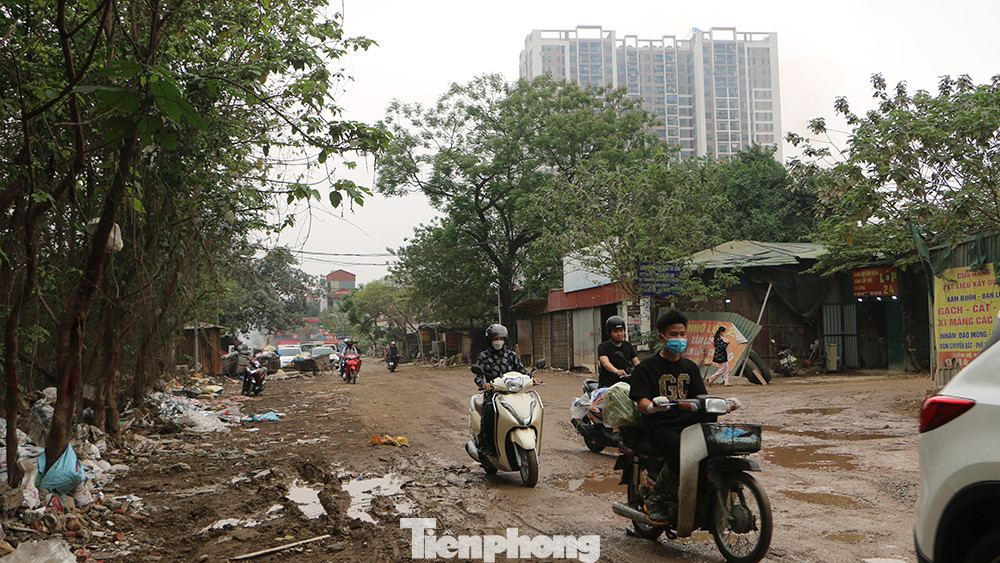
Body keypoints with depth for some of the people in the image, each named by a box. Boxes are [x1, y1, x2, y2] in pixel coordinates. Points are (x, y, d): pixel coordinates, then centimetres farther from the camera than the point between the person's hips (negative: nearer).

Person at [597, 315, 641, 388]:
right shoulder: (603, 346, 1)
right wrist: (617, 371, -39)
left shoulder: (628, 345, 18)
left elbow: (636, 362, 11)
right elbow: (605, 362, -18)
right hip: (607, 384, -4)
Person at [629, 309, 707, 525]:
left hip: (687, 424, 5)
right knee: (681, 452, -36)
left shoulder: (690, 367, 22)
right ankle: (655, 498, -13)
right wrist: (652, 406, -32)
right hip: (658, 427, -5)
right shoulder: (646, 367, 4)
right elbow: (641, 402, -7)